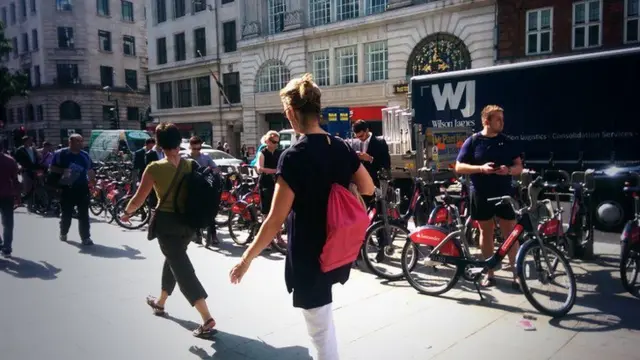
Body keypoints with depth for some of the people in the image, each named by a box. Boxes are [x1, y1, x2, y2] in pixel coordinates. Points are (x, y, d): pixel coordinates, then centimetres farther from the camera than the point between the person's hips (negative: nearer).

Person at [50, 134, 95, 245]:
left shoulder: (85, 155, 7)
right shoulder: (60, 153, -3)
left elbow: (90, 171, 15)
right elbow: (52, 168, 0)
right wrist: (63, 171, -17)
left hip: (82, 188, 2)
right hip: (67, 188, -2)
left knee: (84, 214, -2)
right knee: (66, 213, 11)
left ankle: (86, 237, -1)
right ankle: (63, 233, 35)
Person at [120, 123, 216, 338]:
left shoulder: (155, 168, -13)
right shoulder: (190, 165, -2)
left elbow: (138, 199, -7)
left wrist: (127, 212, 14)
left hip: (167, 221, -5)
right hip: (189, 221, 5)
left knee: (182, 268, -4)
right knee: (173, 259, 25)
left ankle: (207, 319, -13)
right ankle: (160, 303, 45)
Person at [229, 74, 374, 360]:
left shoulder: (294, 156, -21)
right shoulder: (341, 148, -1)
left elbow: (276, 219, -20)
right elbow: (368, 189, 10)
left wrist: (247, 258, -10)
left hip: (308, 256, -7)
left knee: (321, 332, 9)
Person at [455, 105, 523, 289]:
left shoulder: (506, 141, 6)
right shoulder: (472, 141, -1)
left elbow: (519, 166, 8)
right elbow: (459, 167, -4)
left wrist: (509, 170, -15)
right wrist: (481, 168, -19)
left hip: (504, 193, 1)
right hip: (481, 194, -1)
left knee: (511, 233, 0)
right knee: (486, 232, 8)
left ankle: (516, 273, 8)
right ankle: (489, 273, 18)